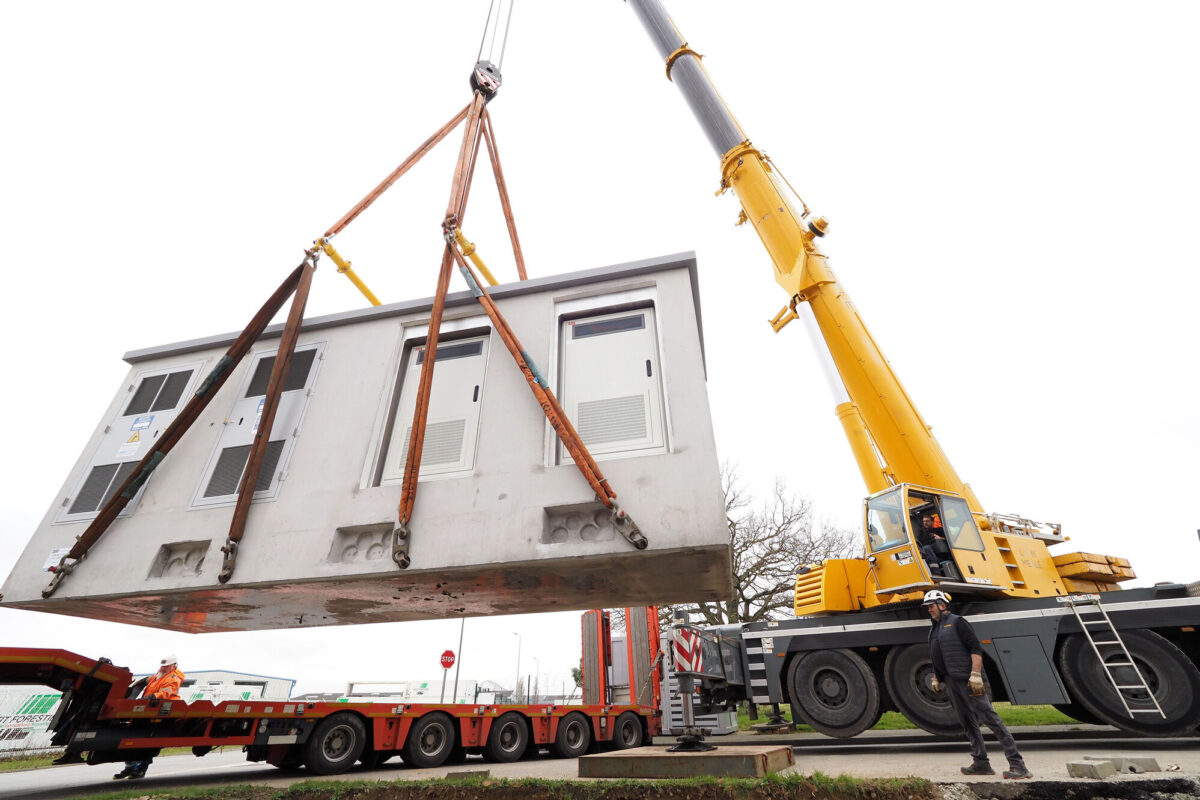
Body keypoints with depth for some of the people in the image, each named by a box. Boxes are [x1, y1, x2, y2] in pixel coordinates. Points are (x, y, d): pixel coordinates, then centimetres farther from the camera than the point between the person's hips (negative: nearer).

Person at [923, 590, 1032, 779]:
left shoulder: (957, 622, -7)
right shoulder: (934, 630, 18)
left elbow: (975, 648, -14)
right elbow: (935, 659, 24)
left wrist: (976, 674, -21)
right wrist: (936, 679, 19)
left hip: (966, 679, -8)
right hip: (951, 682, 8)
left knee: (989, 717, -8)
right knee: (967, 723, 11)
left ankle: (1016, 763, -2)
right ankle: (981, 763, 18)